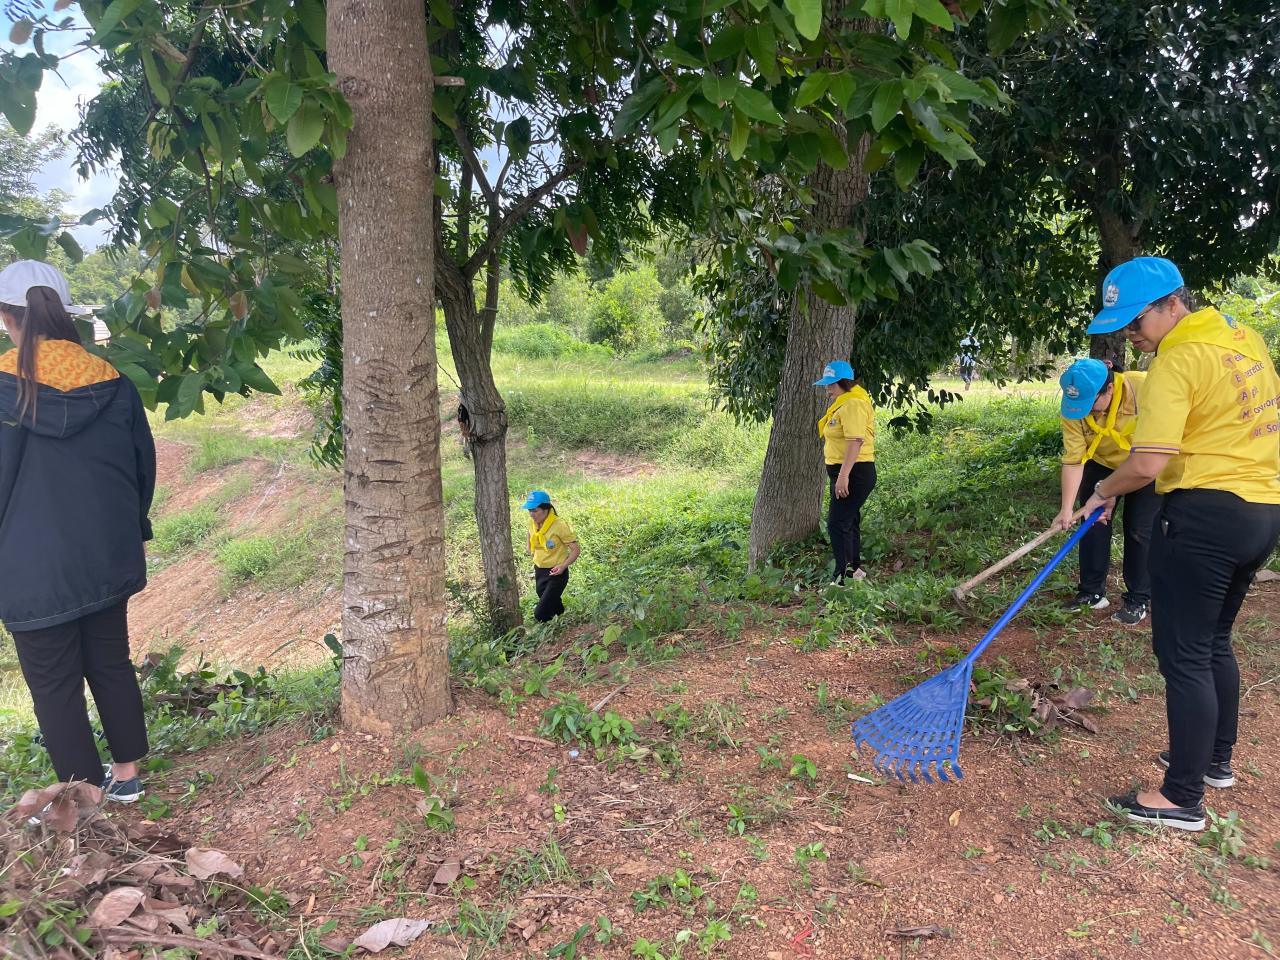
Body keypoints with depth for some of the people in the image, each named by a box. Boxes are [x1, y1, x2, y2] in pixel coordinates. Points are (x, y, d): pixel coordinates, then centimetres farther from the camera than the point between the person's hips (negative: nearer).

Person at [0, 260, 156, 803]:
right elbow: (144, 466, 6)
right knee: (111, 662, 19)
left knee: (55, 685, 9)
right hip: (106, 559, 5)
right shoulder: (112, 383, -3)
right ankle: (126, 772, 30)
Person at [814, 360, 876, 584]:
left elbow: (855, 440, -27)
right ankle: (854, 569, 33)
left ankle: (841, 578, -12)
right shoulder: (842, 403, 17)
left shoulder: (853, 404, -17)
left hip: (854, 473, -11)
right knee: (849, 521, 20)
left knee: (837, 523, -13)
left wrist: (843, 476, -31)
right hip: (844, 473, 11)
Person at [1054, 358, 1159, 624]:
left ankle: (1138, 600, 9)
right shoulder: (1073, 409, -25)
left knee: (1140, 530, -3)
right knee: (1092, 523, 1)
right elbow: (1073, 460, -24)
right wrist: (1067, 510, -30)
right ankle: (1092, 592, 15)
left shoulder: (1144, 388, -34)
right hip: (1101, 465, 3)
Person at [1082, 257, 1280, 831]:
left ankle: (1183, 798, 5)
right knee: (1214, 642, 22)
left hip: (1203, 515, -9)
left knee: (1183, 655, -2)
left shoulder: (1177, 361, -17)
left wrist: (1104, 492, -6)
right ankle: (1216, 759, 36)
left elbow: (1147, 465, -24)